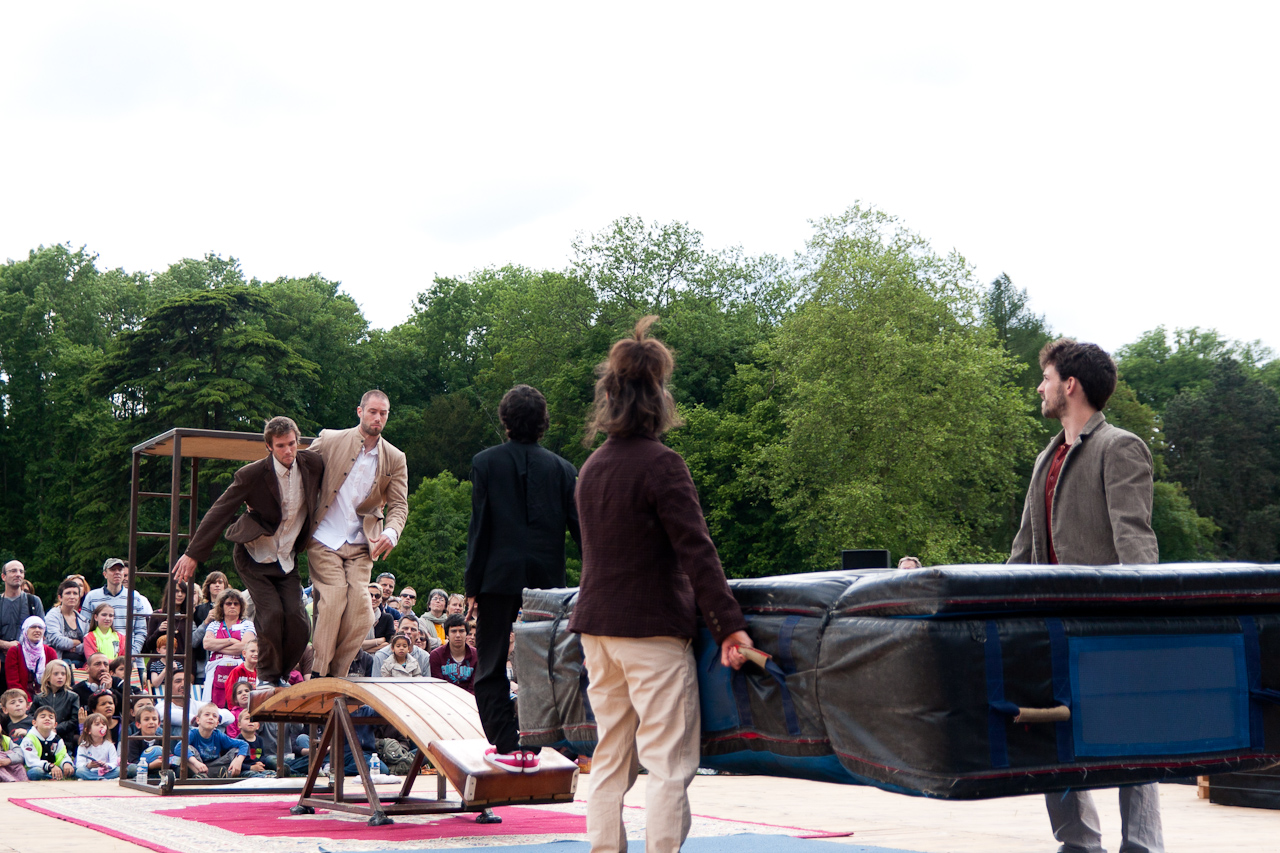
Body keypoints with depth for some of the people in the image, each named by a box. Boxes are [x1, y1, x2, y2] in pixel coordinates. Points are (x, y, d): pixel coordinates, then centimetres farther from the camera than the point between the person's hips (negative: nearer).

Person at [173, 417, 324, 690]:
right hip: (254, 556, -3)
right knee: (271, 612, -19)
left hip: (286, 559, 3)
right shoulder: (252, 474, -16)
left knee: (298, 622, -11)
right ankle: (267, 676, 0)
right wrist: (193, 554, -12)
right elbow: (219, 512, -11)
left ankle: (281, 675, 12)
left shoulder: (313, 463, -7)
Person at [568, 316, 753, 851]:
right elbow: (696, 551, -17)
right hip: (652, 628, -7)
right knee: (669, 763, -5)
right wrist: (729, 624, -18)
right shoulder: (661, 465, -12)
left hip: (596, 626, 7)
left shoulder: (592, 467, 11)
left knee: (611, 757, 13)